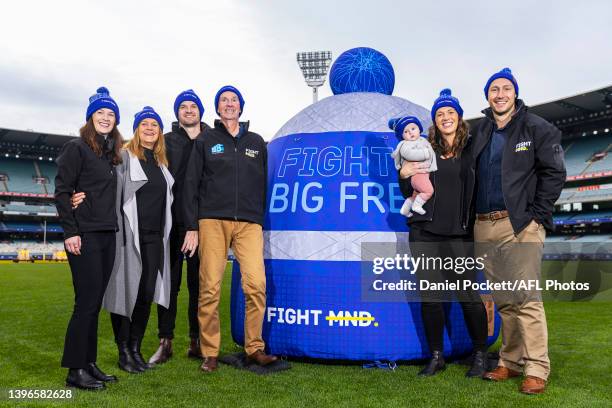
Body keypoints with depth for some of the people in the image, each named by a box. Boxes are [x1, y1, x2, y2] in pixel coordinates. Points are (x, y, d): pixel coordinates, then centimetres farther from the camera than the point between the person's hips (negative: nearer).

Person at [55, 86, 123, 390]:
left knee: (94, 304, 10)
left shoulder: (111, 153, 17)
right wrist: (71, 232, -15)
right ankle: (75, 371, 5)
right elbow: (61, 192, -9)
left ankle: (89, 364, 19)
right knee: (87, 303, -6)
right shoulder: (76, 148, -4)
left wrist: (112, 227, 9)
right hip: (85, 237, -7)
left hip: (107, 236, 7)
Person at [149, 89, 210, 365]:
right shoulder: (166, 141, 10)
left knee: (199, 281, 6)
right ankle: (165, 341, 13)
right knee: (169, 281, 4)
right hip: (173, 220, 0)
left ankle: (197, 341, 16)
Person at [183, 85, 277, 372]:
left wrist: (262, 219, 10)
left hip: (249, 223, 1)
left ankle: (254, 348, 1)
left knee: (256, 284, -12)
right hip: (212, 221, -1)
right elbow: (191, 184, 7)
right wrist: (191, 227, 0)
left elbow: (264, 185, 17)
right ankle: (210, 353, 9)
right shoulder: (205, 141, 11)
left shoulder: (256, 142, 17)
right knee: (209, 289, -2)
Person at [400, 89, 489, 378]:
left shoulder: (473, 148, 5)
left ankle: (480, 354, 19)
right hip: (425, 233, 2)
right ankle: (436, 356, 20)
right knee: (430, 295, 6)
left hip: (459, 234, -2)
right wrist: (404, 175, -5)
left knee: (467, 294, -2)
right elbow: (410, 193, 13)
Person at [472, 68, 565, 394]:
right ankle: (511, 362, 18)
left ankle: (536, 369, 2)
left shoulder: (537, 128, 2)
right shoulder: (479, 132, 16)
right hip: (484, 226, 5)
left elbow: (554, 172, -3)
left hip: (520, 224, -5)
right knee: (503, 300, 9)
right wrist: (472, 218, 10)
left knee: (526, 297, -7)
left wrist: (538, 215, -8)